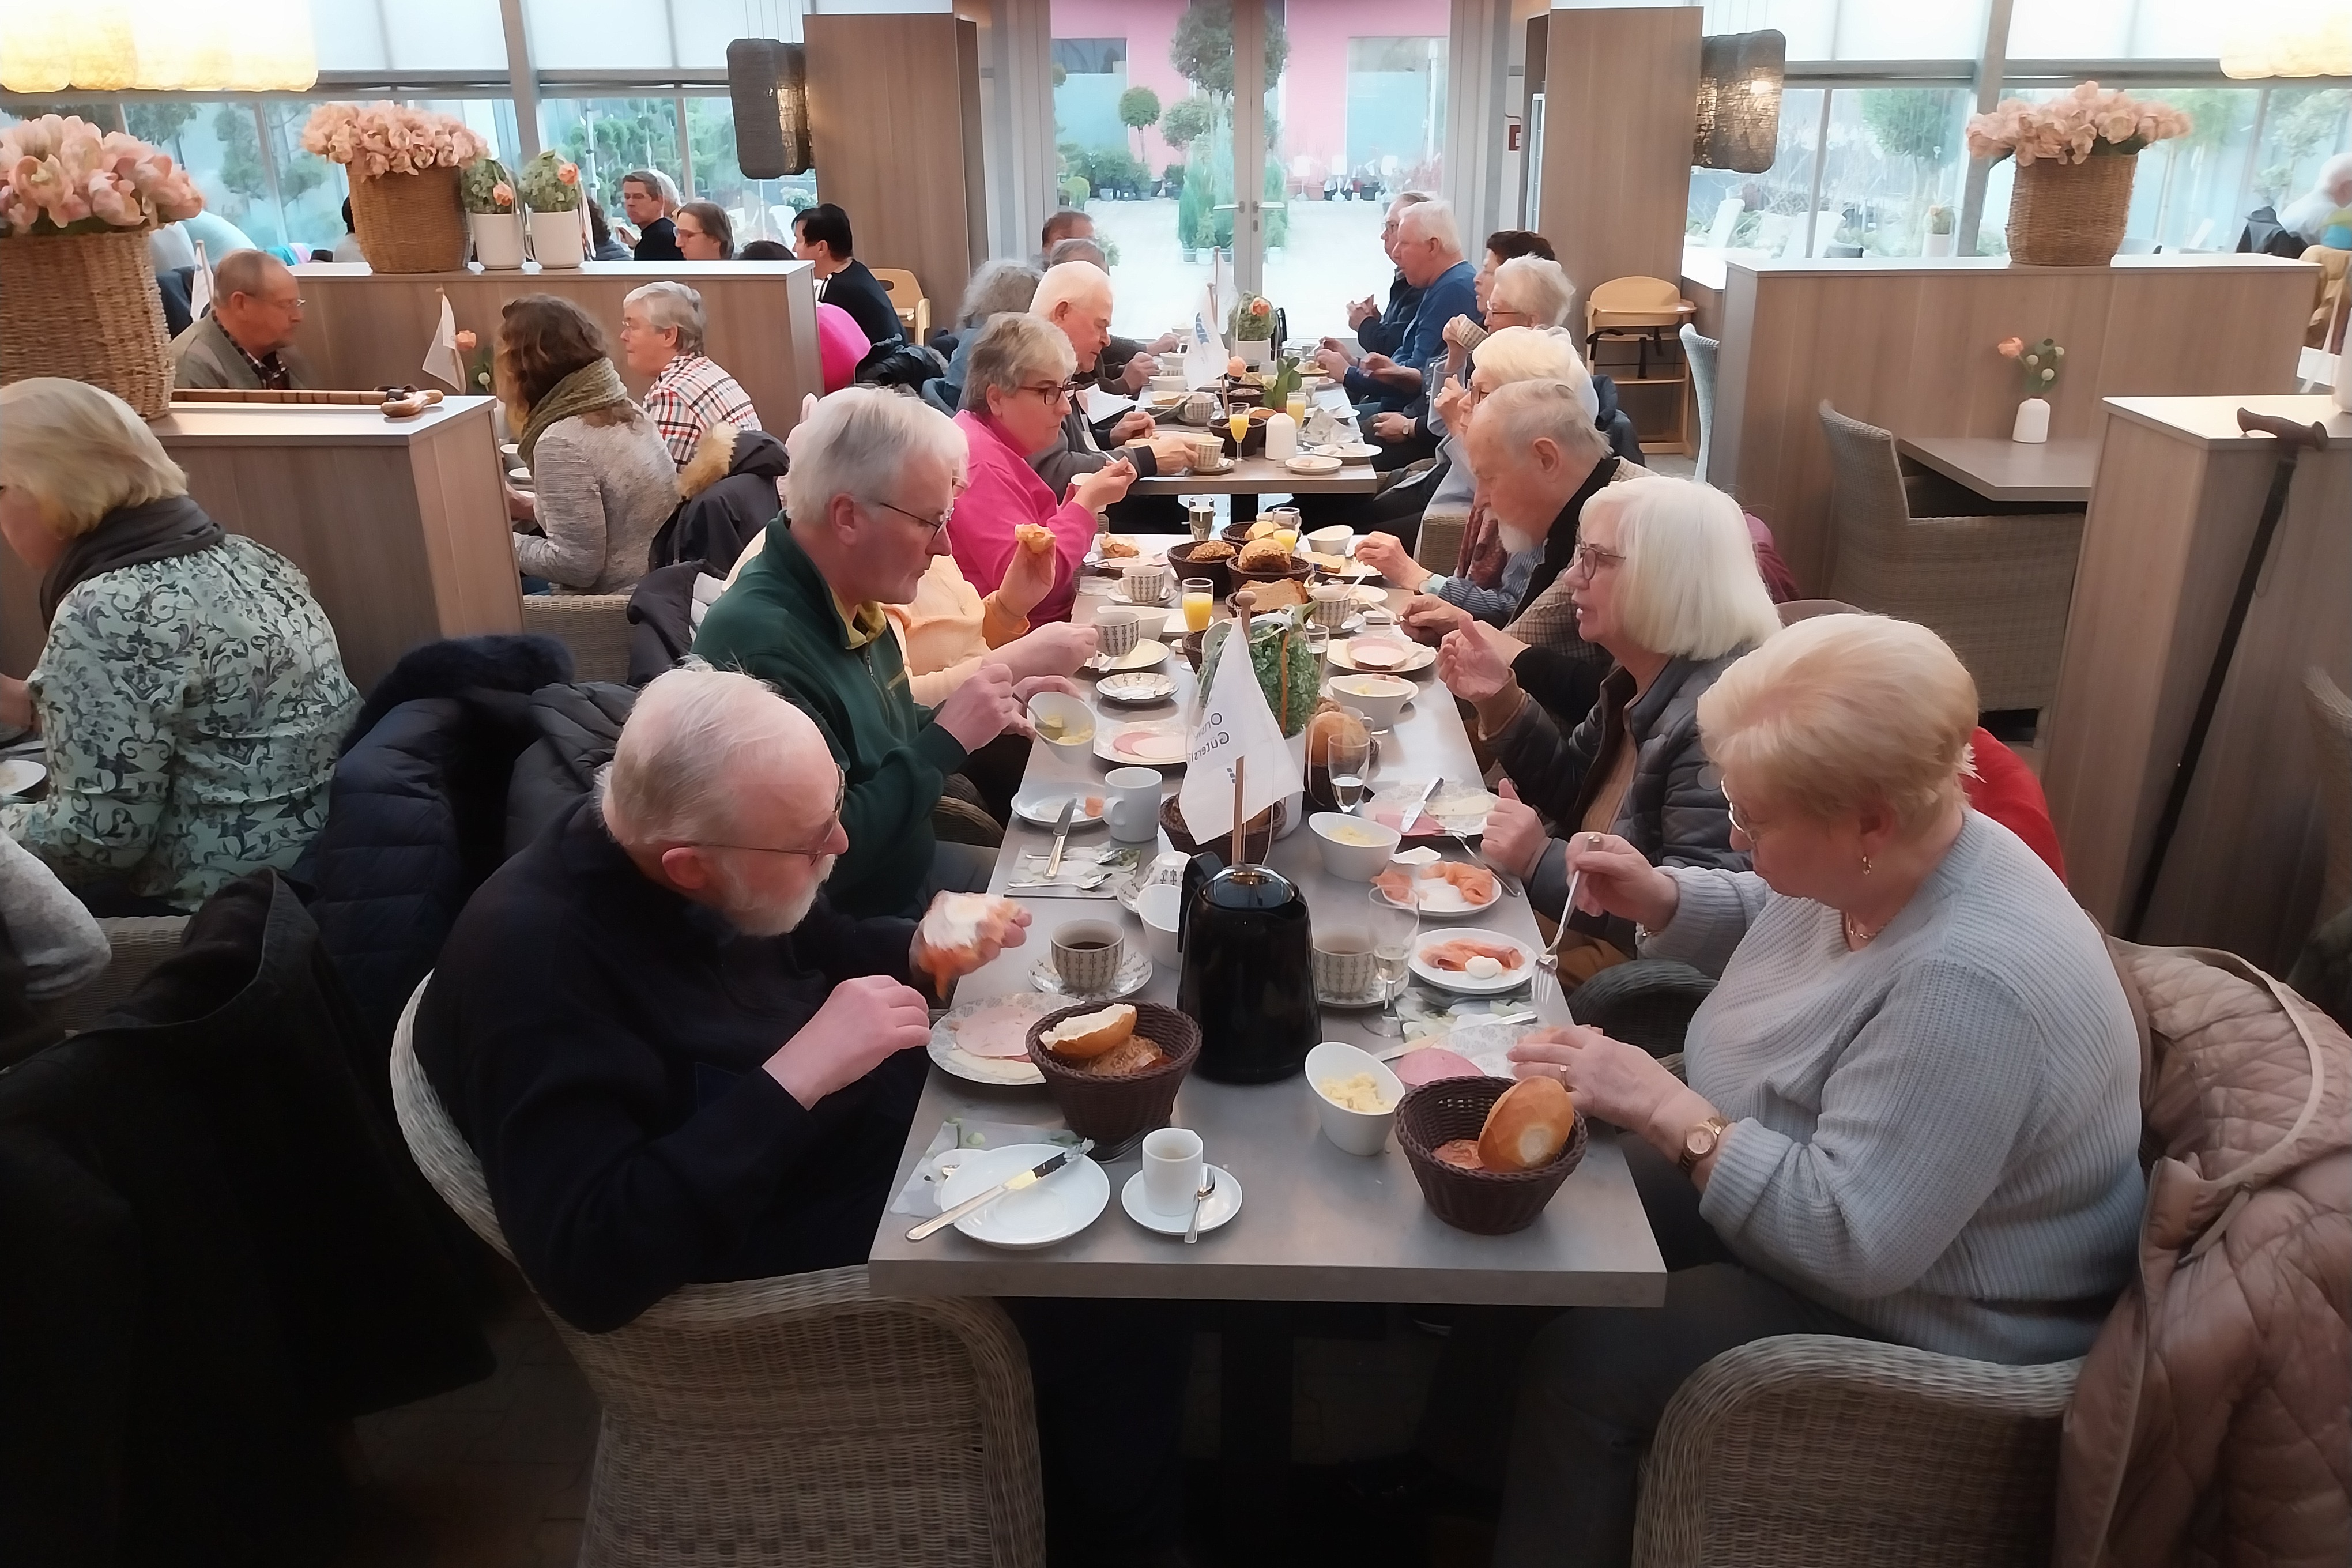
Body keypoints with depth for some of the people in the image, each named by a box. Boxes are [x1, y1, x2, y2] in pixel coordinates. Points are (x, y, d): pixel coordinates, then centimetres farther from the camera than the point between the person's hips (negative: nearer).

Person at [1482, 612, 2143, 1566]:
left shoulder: (1969, 983, -36)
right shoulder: (1875, 865, -8)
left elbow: (1852, 1243, -36)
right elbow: (1771, 923, 15)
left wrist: (1665, 1109, -31)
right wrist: (1659, 899, -4)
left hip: (1921, 1330, -9)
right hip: (1782, 1185, 9)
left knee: (1583, 1364, -19)